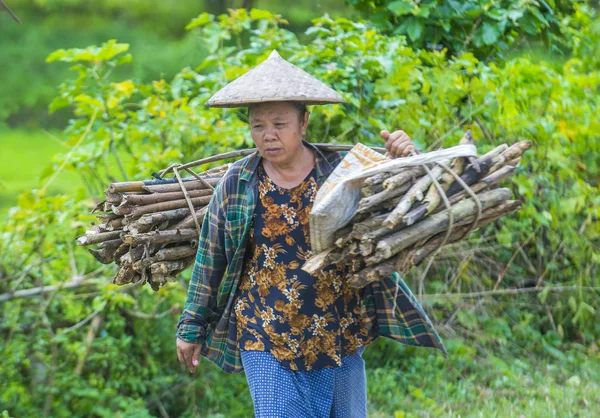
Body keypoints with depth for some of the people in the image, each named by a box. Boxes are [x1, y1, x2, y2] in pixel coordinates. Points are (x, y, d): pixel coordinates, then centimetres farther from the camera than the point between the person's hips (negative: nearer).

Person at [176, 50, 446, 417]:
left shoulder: (341, 171, -5)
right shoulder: (236, 184, -3)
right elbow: (210, 261, 6)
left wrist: (402, 163, -24)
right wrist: (193, 329, 12)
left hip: (341, 335, 1)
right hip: (267, 342, -1)